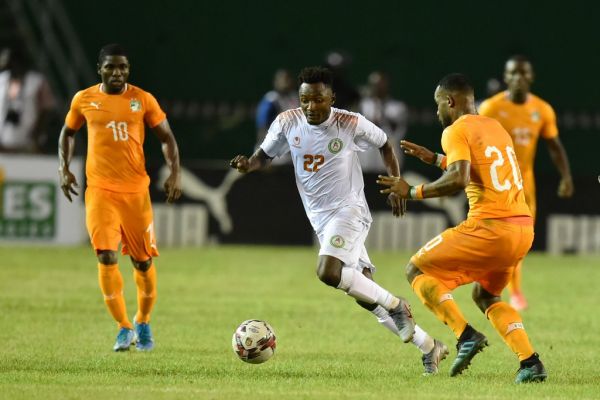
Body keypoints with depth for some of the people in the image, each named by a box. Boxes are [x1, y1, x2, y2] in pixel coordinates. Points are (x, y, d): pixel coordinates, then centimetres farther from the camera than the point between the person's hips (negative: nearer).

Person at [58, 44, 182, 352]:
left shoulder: (142, 100, 0)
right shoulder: (84, 100, 3)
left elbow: (166, 137, 6)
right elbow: (68, 132, 19)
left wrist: (175, 173, -8)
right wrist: (64, 168, 7)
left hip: (136, 190, 0)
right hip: (100, 190, 0)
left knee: (143, 261, 6)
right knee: (106, 257, -15)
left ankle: (143, 323, 29)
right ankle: (124, 327, -5)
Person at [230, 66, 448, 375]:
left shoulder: (351, 124, -12)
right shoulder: (288, 123, -2)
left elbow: (385, 145, 5)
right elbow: (265, 155, 10)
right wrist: (248, 164, -12)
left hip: (349, 209, -6)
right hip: (320, 219, 6)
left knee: (328, 272, -30)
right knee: (364, 294, 6)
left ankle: (394, 304, -10)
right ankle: (429, 346, 18)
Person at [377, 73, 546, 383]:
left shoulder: (456, 131, -6)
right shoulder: (495, 127, 20)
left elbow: (459, 179, -21)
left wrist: (413, 192, -10)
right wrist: (435, 159, 38)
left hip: (489, 227, -8)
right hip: (523, 229, 8)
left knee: (417, 270, 8)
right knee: (485, 295, 27)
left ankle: (466, 335, -11)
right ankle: (530, 362, 6)